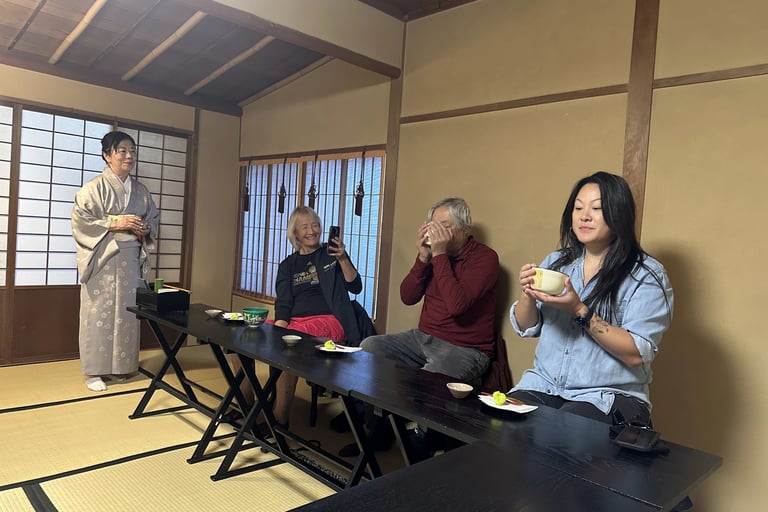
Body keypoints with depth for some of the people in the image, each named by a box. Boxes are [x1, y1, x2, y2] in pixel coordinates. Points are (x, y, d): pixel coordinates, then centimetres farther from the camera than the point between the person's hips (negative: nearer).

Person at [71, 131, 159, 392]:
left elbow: (154, 216, 20)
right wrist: (115, 224, -17)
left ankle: (121, 366, 20)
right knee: (100, 312, -2)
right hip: (103, 259, -5)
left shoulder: (141, 190, 12)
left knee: (128, 311, 7)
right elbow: (80, 218, -10)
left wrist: (147, 228, -2)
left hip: (132, 260, 5)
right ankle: (94, 371, 9)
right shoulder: (95, 187, -5)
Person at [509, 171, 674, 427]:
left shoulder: (647, 275, -6)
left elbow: (637, 354, -13)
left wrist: (579, 311, -23)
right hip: (543, 385, 4)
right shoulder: (555, 262, 8)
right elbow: (526, 327, 9)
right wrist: (528, 294, -12)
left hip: (607, 397, -4)